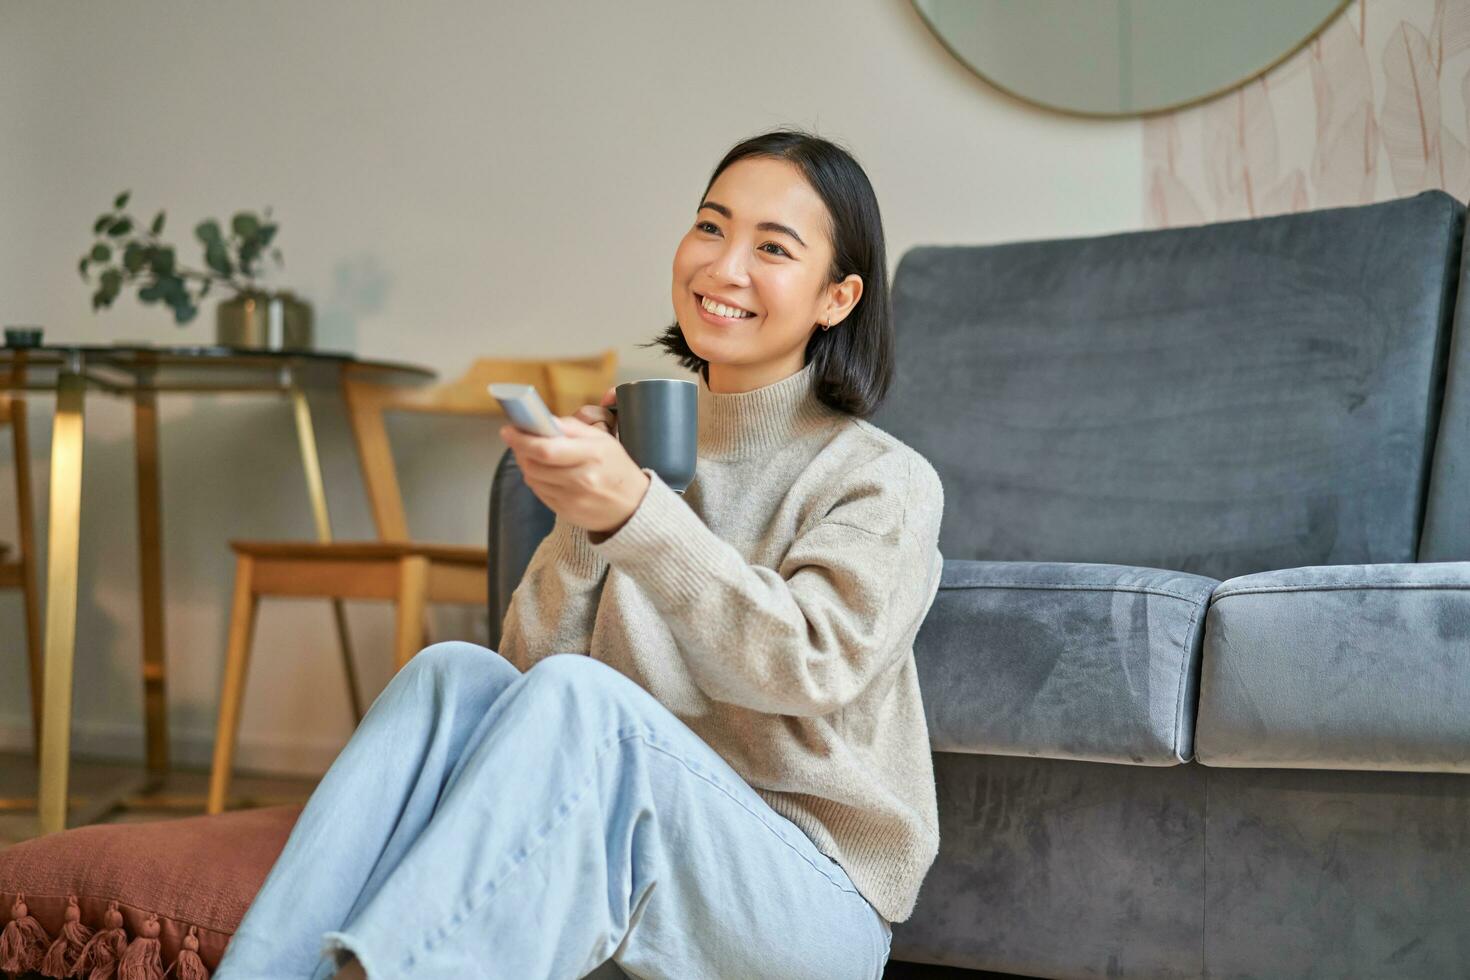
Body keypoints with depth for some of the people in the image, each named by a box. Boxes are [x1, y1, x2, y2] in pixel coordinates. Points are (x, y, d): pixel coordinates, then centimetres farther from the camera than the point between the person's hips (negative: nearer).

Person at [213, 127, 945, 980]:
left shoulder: (886, 483, -1)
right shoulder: (649, 445, 13)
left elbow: (807, 664, -20)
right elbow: (532, 660, 6)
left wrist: (634, 510, -31)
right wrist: (581, 520, -11)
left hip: (810, 899, -4)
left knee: (577, 700, -31)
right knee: (457, 674, -22)